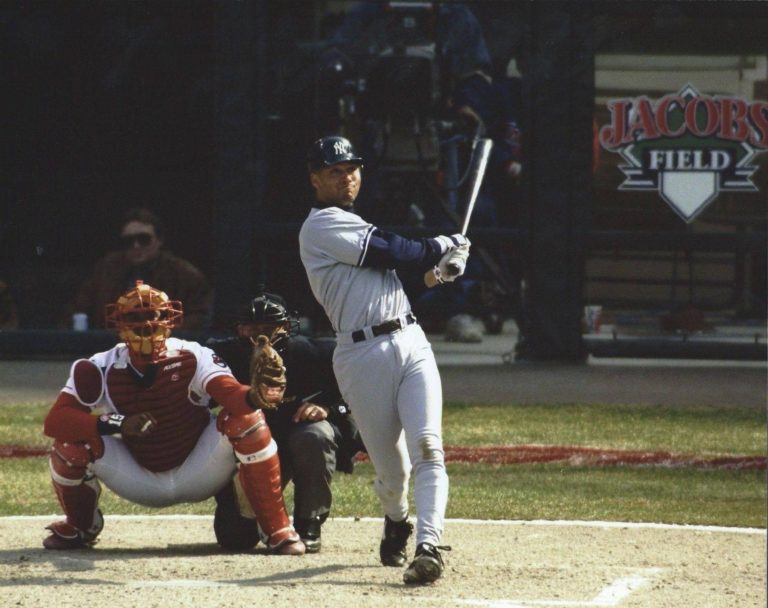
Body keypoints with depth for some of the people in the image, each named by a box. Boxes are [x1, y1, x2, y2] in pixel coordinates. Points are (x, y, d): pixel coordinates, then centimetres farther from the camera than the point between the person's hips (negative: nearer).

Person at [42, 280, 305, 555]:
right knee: (72, 441, -21)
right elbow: (54, 421, -26)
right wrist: (117, 424, -40)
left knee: (244, 419, -27)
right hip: (139, 479, 1)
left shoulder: (193, 358, -18)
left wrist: (253, 396, -63)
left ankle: (277, 531, -19)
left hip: (196, 475, -1)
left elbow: (231, 393, -37)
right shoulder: (100, 370, -14)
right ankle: (80, 527, 10)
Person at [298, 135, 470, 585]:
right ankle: (397, 523, 34)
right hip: (363, 357, -7)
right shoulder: (323, 224, -4)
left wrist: (433, 267, 3)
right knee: (393, 472, 1)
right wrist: (442, 247, 3)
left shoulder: (353, 225, 25)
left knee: (428, 447, -15)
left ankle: (429, 547, -25)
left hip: (412, 344, 7)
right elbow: (389, 253, -10)